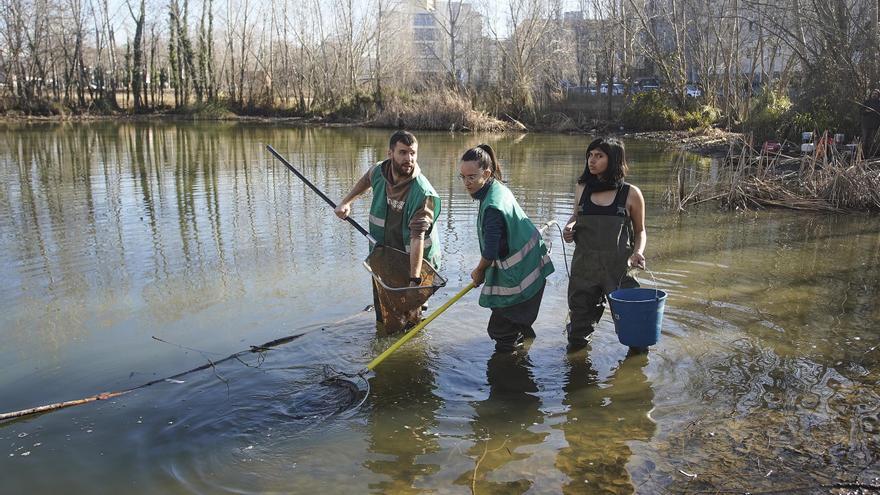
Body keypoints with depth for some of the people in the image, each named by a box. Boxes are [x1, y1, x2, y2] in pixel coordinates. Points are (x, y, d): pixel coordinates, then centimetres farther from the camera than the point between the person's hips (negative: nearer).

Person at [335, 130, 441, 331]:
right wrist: (346, 201, 10)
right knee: (381, 312, 19)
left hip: (416, 261, -6)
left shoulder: (424, 193, -28)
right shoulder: (379, 171, -9)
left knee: (410, 316, -3)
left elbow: (418, 236, -35)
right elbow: (366, 179, 18)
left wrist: (414, 280, -40)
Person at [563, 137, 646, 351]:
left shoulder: (631, 194, -3)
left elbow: (640, 230, 8)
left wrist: (638, 252, -11)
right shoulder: (582, 188, 5)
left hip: (619, 267, -2)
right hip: (584, 265, 2)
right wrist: (569, 228, -1)